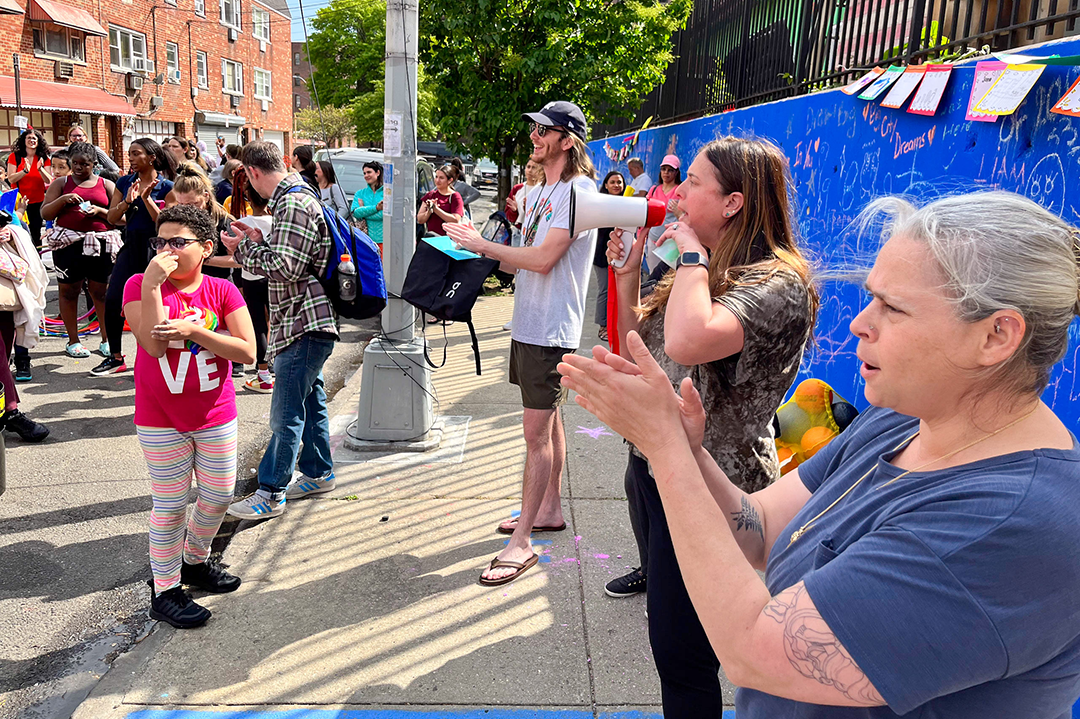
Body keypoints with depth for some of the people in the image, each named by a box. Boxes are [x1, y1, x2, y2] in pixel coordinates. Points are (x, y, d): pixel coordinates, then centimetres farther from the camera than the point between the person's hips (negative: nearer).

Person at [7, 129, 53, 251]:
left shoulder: (44, 158, 4)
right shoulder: (14, 156, -2)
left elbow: (49, 181, -4)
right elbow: (10, 179, -9)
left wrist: (40, 169, -22)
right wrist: (25, 171, -25)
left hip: (38, 202, 2)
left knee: (35, 234, 4)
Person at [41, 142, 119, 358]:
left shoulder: (106, 185, 13)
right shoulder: (61, 183, 12)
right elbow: (45, 213, 7)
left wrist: (99, 211, -10)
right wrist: (62, 200, -9)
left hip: (101, 243, 0)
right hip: (68, 243, 1)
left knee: (101, 291, 0)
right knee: (69, 290, 3)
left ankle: (106, 340, 10)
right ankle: (73, 341, 13)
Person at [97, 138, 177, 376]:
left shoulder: (167, 186, -5)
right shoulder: (124, 182, 9)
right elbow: (112, 218, 6)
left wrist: (146, 197, -18)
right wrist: (128, 201, -11)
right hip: (131, 246, 5)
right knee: (112, 299, -2)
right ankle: (116, 358, 12)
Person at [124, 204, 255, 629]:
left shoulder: (223, 291, -3)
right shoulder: (140, 286, -6)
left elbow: (248, 352, -12)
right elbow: (154, 344, -20)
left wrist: (193, 328, -21)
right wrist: (153, 284, -24)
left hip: (216, 415, 3)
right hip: (160, 420, -2)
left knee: (219, 496, 13)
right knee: (171, 505, 4)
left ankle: (195, 561, 40)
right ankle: (164, 592, 20)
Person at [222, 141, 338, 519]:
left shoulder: (293, 204, -17)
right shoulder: (299, 197, 16)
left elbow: (285, 268, -24)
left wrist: (246, 247, -9)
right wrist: (257, 242, 9)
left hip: (305, 323, -11)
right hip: (304, 322, 11)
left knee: (286, 413, -4)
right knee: (310, 401, 18)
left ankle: (271, 492, 4)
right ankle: (318, 473, 30)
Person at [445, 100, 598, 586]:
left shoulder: (579, 191, -14)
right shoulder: (539, 192, 16)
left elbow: (542, 259, -22)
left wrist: (483, 245, -14)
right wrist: (480, 246, 3)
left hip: (551, 328, -9)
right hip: (529, 322, 9)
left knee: (537, 431, -7)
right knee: (546, 422, 18)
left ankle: (521, 543, -1)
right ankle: (549, 510, 32)